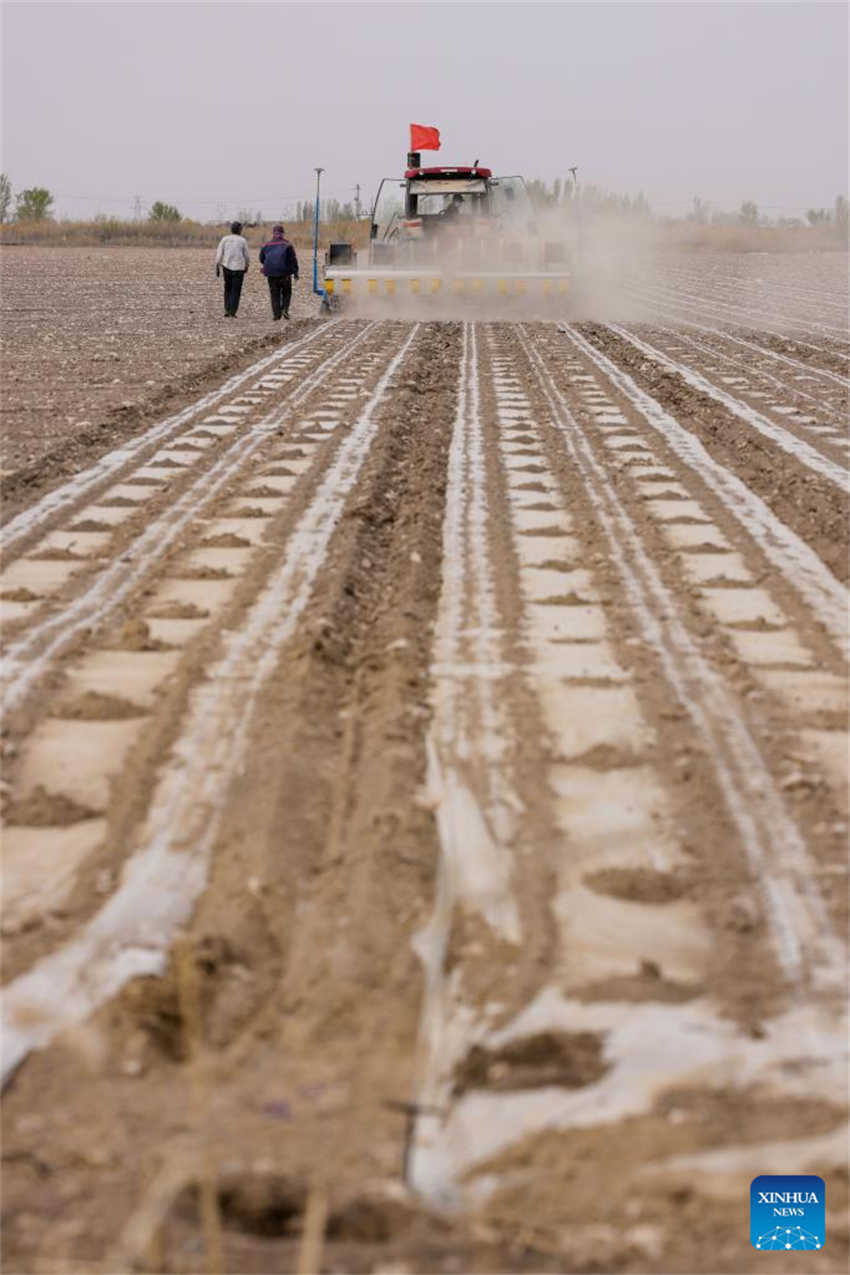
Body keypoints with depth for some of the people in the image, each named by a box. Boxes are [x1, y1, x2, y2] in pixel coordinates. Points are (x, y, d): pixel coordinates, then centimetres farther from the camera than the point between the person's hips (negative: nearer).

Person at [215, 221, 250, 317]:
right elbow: (246, 256, 5)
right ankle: (232, 313, -4)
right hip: (238, 268, -2)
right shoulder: (243, 241, -1)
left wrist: (217, 268, -1)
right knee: (236, 291, 3)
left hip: (227, 267, 2)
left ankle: (227, 310, 10)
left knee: (228, 288, 18)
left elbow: (219, 254, -4)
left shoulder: (225, 239, 2)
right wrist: (246, 266, 22)